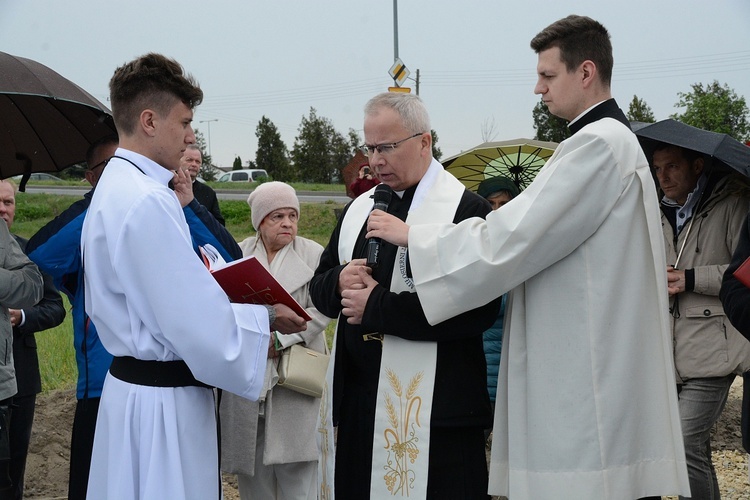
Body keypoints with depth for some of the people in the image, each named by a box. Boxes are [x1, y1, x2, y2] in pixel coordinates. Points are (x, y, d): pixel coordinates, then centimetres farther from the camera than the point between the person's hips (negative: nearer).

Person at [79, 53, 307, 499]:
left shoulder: (115, 188, 11)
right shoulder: (149, 202, -21)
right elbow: (199, 324, -21)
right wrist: (267, 318, -6)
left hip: (132, 382, 10)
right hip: (164, 400, -10)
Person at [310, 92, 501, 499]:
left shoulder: (466, 210, -10)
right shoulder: (358, 209, 15)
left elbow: (477, 309, -21)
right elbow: (320, 288, 20)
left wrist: (376, 307, -17)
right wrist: (340, 283, -5)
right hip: (356, 402, 7)